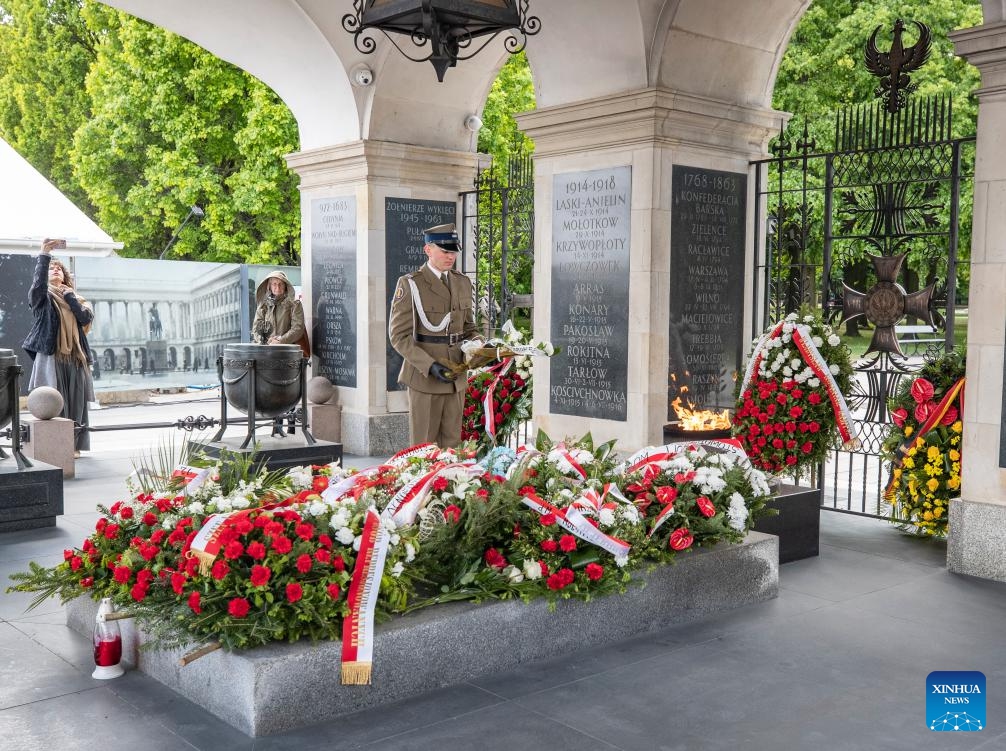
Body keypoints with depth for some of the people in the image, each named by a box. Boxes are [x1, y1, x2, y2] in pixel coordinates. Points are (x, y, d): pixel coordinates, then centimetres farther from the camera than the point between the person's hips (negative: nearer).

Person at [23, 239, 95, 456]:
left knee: (75, 403, 3)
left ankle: (74, 445, 8)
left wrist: (68, 295, -1)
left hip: (75, 357, 4)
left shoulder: (76, 298, 20)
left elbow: (86, 318, 3)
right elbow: (38, 282, -16)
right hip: (50, 355, -4)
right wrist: (44, 254, -26)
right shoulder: (42, 296, 7)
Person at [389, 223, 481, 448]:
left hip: (456, 377, 5)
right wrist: (430, 366, -20)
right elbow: (399, 335, -10)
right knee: (424, 449, 2)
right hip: (424, 377, -5)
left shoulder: (463, 282, 12)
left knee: (452, 445, 9)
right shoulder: (410, 284, -6)